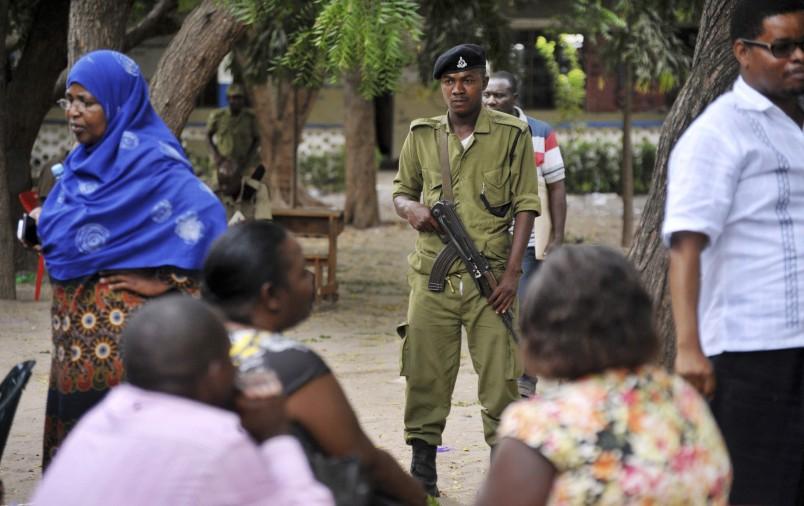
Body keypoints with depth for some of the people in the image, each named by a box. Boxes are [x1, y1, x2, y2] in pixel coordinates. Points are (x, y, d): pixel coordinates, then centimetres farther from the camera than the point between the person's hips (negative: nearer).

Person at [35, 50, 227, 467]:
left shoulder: (148, 160, -14)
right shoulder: (83, 161, 13)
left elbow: (205, 215, -26)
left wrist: (162, 279, -21)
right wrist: (45, 229, 5)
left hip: (125, 329, -8)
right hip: (77, 330, 8)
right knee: (76, 419, 11)